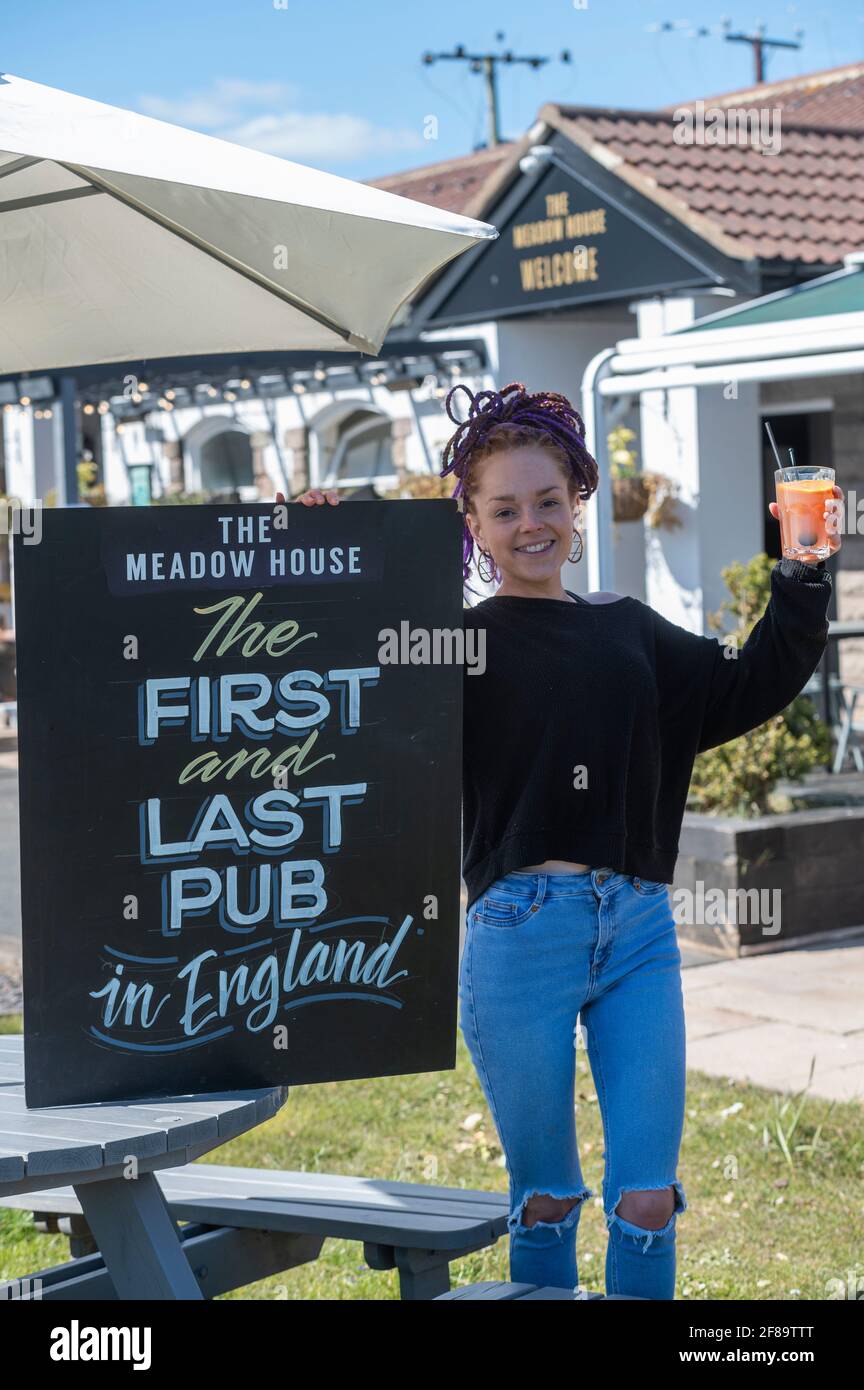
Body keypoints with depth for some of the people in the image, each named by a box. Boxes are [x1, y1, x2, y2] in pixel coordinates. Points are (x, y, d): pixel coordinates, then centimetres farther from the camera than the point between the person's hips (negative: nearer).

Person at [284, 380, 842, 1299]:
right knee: (545, 1199, 7)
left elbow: (742, 693, 21)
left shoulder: (629, 630, 14)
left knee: (647, 1201, 2)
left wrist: (806, 578, 16)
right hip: (520, 936, -3)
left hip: (638, 931, 3)